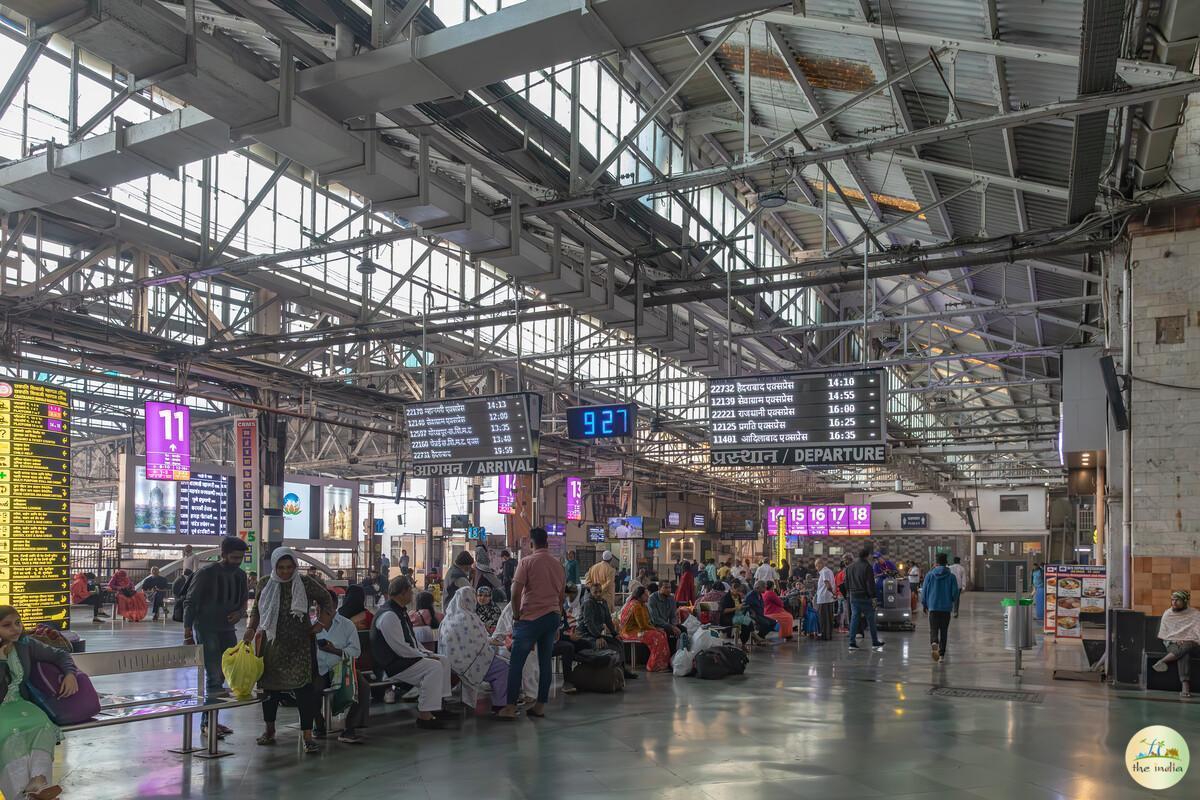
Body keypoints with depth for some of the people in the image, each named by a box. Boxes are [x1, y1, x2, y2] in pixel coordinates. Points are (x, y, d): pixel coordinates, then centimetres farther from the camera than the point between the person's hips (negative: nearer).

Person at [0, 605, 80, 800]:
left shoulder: (26, 645, 9)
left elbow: (59, 655, 14)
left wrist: (70, 674, -2)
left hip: (18, 704, 4)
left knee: (42, 725, -30)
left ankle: (37, 782, -51)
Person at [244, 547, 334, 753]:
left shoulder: (306, 583, -5)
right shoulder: (265, 584, 2)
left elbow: (326, 598, 8)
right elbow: (256, 609, 14)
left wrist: (322, 621, -3)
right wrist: (250, 628, 0)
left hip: (300, 645, -3)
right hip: (272, 643, 3)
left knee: (304, 688, -9)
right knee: (270, 686, 12)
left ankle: (307, 736, -4)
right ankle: (269, 731, 31)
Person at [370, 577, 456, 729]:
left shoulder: (401, 611, 13)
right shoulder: (389, 615, -21)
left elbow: (412, 639, 21)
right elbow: (401, 649, -24)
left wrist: (427, 653, 8)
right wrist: (425, 656, -15)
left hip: (404, 658, 11)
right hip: (390, 665, -11)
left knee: (443, 661, 7)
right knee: (433, 667, -25)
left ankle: (437, 707, 12)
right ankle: (424, 716, -21)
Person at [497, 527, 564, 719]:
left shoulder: (527, 562, -5)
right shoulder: (558, 564, 12)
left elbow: (516, 593, -11)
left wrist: (516, 616, 1)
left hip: (531, 617, -5)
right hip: (552, 617, 5)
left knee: (516, 662, -1)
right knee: (545, 663, 9)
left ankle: (510, 707, -3)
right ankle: (540, 706, 12)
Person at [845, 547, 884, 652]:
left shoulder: (849, 567, 10)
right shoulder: (867, 567, -12)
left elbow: (847, 583, 15)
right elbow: (870, 584, -14)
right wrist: (873, 597, -10)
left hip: (853, 597, 6)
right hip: (865, 597, -6)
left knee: (854, 619, 6)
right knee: (871, 620, 6)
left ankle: (852, 643, 1)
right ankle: (875, 643, 13)